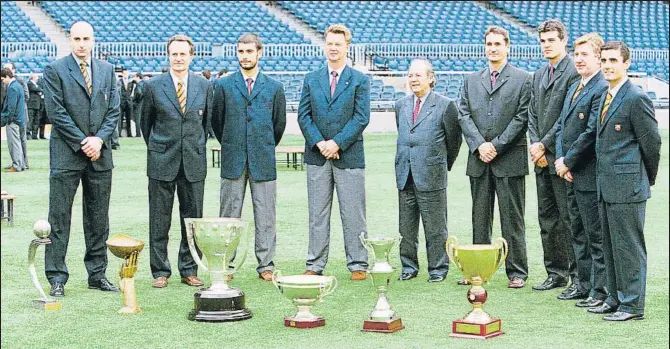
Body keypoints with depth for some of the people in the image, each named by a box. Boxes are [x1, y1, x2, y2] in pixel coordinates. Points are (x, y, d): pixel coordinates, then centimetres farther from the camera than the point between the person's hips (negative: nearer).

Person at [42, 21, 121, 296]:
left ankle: (97, 274, 17)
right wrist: (82, 142, -11)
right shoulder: (55, 70, -2)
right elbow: (56, 112, -8)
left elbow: (113, 110, 9)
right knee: (59, 218, -2)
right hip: (66, 155, -4)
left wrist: (99, 139, -7)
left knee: (98, 219, 9)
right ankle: (57, 278, 4)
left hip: (99, 153, 4)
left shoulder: (107, 70, 11)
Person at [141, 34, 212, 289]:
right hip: (162, 162, -1)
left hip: (194, 162, 2)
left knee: (193, 219, 6)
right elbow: (146, 122, 11)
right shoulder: (153, 86, 0)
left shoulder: (204, 87, 5)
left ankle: (189, 270, 16)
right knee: (159, 220, 3)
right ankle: (160, 271, 11)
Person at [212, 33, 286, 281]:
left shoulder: (274, 88, 7)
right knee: (229, 215, 4)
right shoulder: (224, 86, 6)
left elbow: (279, 124, 14)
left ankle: (266, 265, 10)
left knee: (265, 215, 2)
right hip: (233, 161, 0)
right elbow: (216, 121, 12)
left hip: (263, 161, 0)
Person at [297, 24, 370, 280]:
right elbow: (303, 115, 5)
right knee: (317, 213, 7)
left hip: (349, 155, -2)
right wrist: (319, 143, -9)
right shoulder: (311, 79, 10)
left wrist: (337, 143, -13)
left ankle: (357, 264, 8)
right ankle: (315, 264, 12)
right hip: (317, 155, 2)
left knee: (353, 213, 1)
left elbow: (361, 118, -5)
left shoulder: (359, 80, 3)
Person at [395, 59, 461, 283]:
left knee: (435, 228, 2)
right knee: (406, 228, 10)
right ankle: (409, 267, 20)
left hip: (431, 176, -5)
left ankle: (438, 269, 11)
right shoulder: (400, 106, 12)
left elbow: (454, 140, 3)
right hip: (404, 176, 5)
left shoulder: (445, 105, -5)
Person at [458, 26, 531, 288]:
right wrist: (479, 145, -9)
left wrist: (496, 146, -11)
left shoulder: (522, 79, 1)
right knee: (480, 217, 9)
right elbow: (464, 115, 6)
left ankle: (516, 272, 8)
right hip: (479, 159, 4)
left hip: (509, 159, -4)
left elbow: (522, 117, -6)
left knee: (512, 218, 1)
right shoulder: (471, 81, 14)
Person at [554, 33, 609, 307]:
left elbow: (591, 133, -20)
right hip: (571, 174, 10)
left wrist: (568, 162, -12)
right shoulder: (574, 88, 15)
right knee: (578, 233, 16)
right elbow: (561, 126, 16)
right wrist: (560, 159, 1)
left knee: (596, 235, -2)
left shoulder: (602, 89, -15)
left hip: (590, 175, -10)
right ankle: (585, 285, 26)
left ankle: (601, 292, 6)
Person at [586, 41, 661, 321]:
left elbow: (651, 142, -9)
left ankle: (633, 305, 5)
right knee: (610, 245, 14)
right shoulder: (606, 96, 15)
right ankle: (616, 299, 24)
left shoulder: (637, 98, -13)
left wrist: (648, 178, 1)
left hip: (627, 185, -9)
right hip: (606, 186, 9)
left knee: (629, 246, -3)